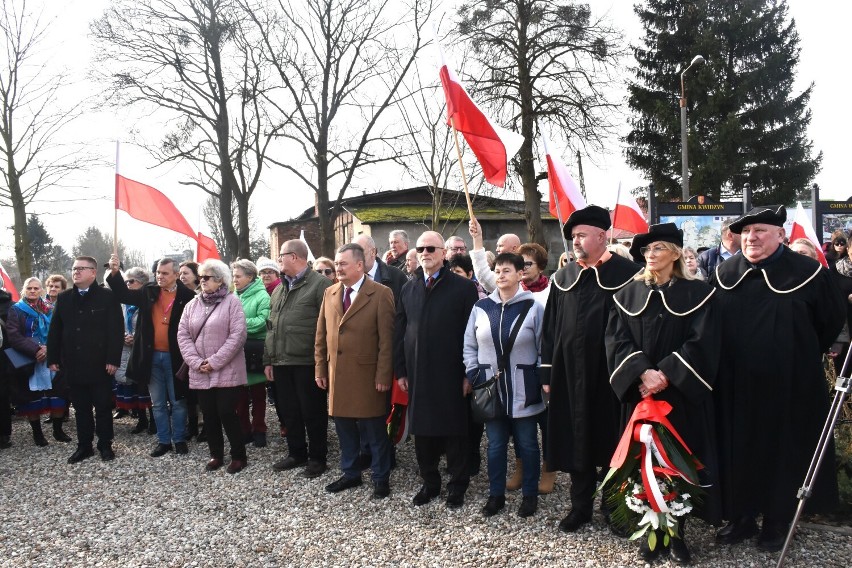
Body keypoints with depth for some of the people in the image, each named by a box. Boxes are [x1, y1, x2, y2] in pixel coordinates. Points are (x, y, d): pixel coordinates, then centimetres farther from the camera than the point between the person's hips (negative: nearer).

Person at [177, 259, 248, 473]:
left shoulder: (231, 302, -6)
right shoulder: (192, 304, 10)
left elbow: (238, 335, -14)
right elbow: (183, 335, 5)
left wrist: (215, 361, -17)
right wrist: (196, 362, -8)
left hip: (226, 371, -5)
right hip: (200, 373, 5)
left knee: (226, 413, -5)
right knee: (209, 414, 10)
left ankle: (238, 456, 10)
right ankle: (216, 455, 24)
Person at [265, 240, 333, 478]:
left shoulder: (320, 284, -8)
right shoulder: (278, 290, 18)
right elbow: (271, 327, 21)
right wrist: (268, 359, 16)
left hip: (308, 363, -7)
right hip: (282, 362, 7)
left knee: (313, 412, 3)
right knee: (289, 412, 14)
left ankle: (317, 457, 17)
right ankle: (296, 453, 29)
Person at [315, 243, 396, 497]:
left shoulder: (380, 293, -8)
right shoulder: (330, 293, 9)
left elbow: (386, 338, -11)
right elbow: (321, 335, 12)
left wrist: (383, 376, -14)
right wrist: (321, 369, 9)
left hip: (368, 374, -5)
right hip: (337, 374, 5)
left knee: (375, 429, 5)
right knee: (344, 426, 13)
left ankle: (381, 477, 20)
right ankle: (350, 473, 29)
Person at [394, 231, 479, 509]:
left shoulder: (463, 287, -4)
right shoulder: (408, 289, 10)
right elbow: (399, 332, 11)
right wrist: (400, 371, 6)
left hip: (451, 375, -4)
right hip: (417, 374, 4)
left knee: (454, 430, 6)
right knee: (421, 430, 10)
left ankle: (457, 485, 21)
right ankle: (430, 483, 26)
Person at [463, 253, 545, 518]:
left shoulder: (534, 307, -6)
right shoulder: (481, 307, 1)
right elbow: (469, 346, 8)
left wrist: (543, 381, -6)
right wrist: (474, 376, 1)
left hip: (523, 391, -2)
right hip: (491, 389, 3)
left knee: (527, 444, 10)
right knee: (495, 444, 12)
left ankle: (530, 494, 26)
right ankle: (496, 494, 27)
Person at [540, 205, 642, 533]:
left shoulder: (628, 274, -6)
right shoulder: (563, 278, 7)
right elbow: (550, 328, 8)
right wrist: (548, 373, 5)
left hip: (611, 374, -4)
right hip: (571, 374, 4)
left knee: (612, 441, 9)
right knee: (576, 441, 11)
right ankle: (581, 506, 27)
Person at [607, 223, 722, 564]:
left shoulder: (696, 293, -1)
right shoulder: (629, 294, 6)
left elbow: (702, 342, -9)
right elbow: (617, 339, -2)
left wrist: (666, 375, -19)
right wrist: (643, 372, -17)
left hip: (682, 394, -2)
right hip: (639, 392, 2)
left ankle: (677, 532, 17)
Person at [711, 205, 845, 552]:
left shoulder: (807, 273, -8)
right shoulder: (725, 274, 2)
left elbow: (833, 320, 4)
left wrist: (802, 355, 7)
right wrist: (724, 363, 8)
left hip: (787, 383, -3)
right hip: (736, 384, 3)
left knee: (782, 449, 9)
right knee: (738, 449, 10)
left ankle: (776, 522, 25)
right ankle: (741, 517, 25)